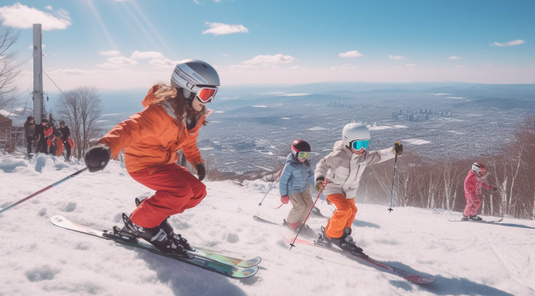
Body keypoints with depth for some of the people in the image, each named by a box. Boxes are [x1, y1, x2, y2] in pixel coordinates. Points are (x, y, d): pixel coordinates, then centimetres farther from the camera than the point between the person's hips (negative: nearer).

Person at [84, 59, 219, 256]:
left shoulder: (195, 116, -3)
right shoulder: (160, 113, -30)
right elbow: (131, 128, -45)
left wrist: (197, 161, 17)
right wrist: (107, 146, -63)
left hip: (164, 163, 9)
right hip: (142, 164, -9)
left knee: (198, 191, 2)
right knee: (181, 191, -26)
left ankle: (154, 214, 14)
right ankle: (139, 223, -6)